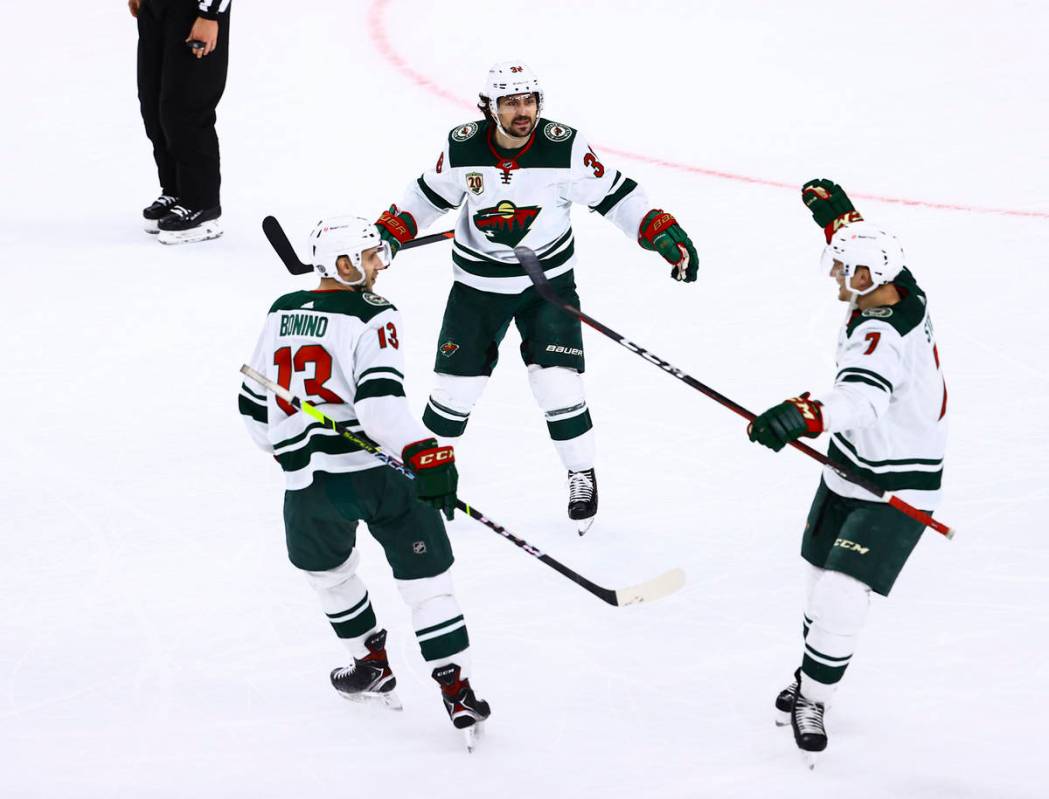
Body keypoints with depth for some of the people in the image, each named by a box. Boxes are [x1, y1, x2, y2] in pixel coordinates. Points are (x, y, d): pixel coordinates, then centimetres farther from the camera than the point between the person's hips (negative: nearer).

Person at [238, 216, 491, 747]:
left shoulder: (282, 314, 11)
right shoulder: (371, 317, -8)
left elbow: (254, 405, 19)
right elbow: (381, 401, -23)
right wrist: (427, 457, -26)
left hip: (310, 483, 5)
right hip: (379, 468, -5)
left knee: (326, 566, 30)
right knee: (425, 578, 3)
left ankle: (372, 665, 40)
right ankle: (457, 692, -2)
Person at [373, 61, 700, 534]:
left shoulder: (565, 147, -19)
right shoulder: (462, 148, -13)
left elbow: (614, 195, -9)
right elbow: (429, 194, 6)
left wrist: (664, 234, -17)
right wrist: (390, 232, -2)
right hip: (478, 283, 2)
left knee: (557, 384, -9)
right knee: (457, 383, 5)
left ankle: (583, 475, 13)